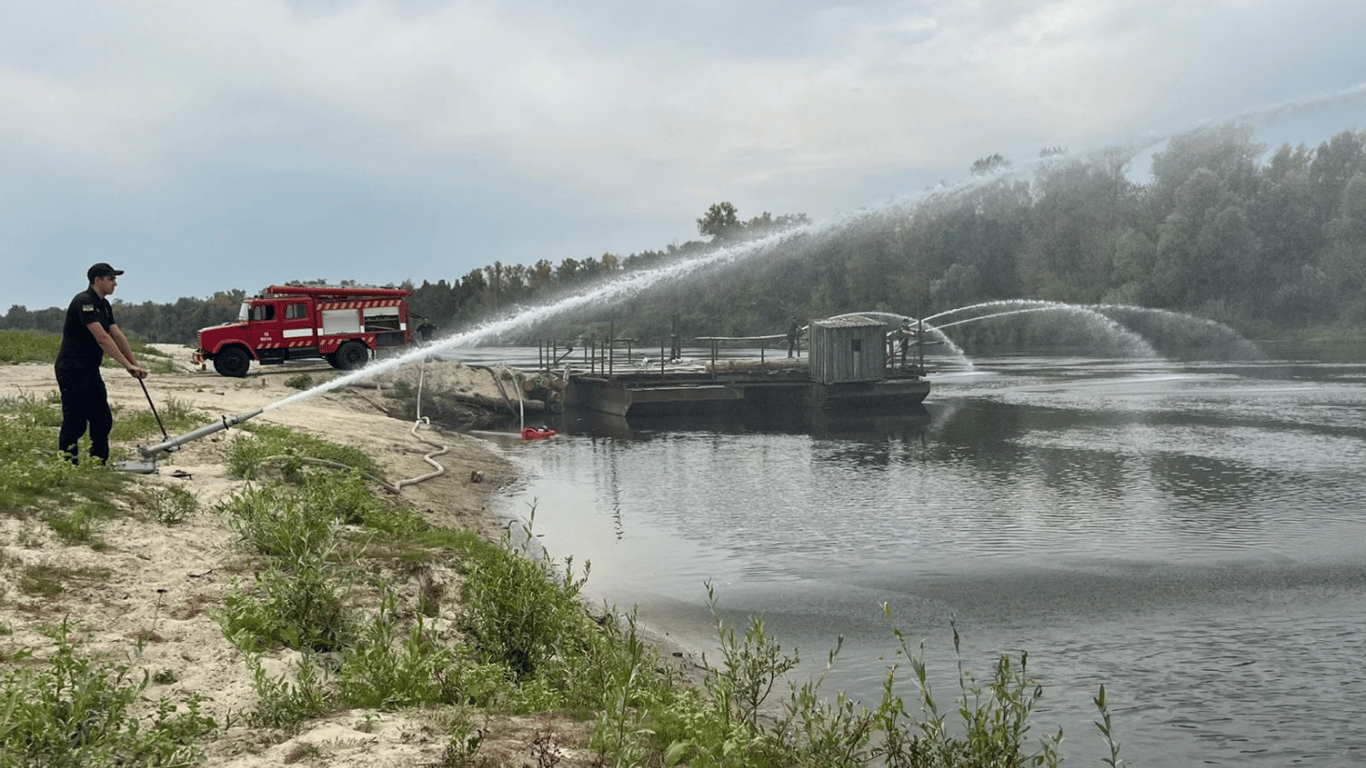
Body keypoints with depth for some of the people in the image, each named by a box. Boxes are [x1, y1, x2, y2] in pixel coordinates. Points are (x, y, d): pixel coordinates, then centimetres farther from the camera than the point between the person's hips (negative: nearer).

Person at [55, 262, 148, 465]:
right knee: (75, 421, -8)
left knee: (103, 419, 9)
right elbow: (102, 338, -23)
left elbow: (118, 336, 12)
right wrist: (127, 365, -24)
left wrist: (135, 365, 5)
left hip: (90, 370, 10)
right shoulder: (83, 302, -17)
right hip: (72, 369, -10)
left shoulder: (104, 305, 14)